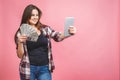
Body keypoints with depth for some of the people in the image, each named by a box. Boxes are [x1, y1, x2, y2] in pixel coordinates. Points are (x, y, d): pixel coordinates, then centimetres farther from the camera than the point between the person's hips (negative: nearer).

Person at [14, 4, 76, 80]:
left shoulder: (45, 29, 4)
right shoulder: (21, 33, -3)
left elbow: (58, 37, -8)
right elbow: (20, 55, -4)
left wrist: (69, 33, -27)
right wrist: (20, 42, -22)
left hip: (45, 68, 1)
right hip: (29, 69, -1)